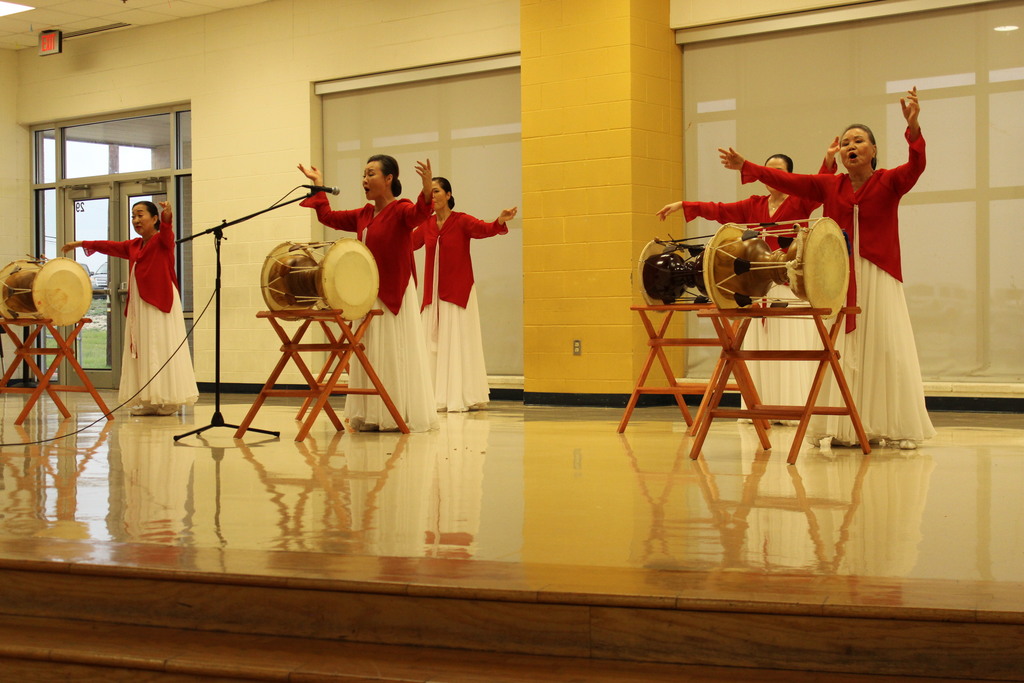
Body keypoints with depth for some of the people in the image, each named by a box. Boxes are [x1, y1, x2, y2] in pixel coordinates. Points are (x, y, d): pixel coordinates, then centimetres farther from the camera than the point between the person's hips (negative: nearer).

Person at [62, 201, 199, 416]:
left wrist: (167, 217, -48)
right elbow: (109, 246, 31)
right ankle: (147, 401, 5)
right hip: (137, 305, 8)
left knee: (162, 349, -8)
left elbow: (166, 232, -25)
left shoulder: (162, 241, -3)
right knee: (140, 349, 4)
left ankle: (168, 401, -6)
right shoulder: (133, 246, 18)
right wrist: (81, 244, 41)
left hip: (160, 303, -8)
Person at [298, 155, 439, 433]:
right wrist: (318, 185, 28)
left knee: (394, 355, -4)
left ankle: (399, 417, 1)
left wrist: (427, 189, -48)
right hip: (367, 295, 8)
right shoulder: (363, 216, 13)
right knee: (368, 355, 8)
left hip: (394, 295, -8)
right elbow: (328, 216, 24)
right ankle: (371, 417, 13)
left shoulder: (400, 210, -8)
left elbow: (419, 213, -30)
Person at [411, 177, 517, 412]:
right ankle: (438, 399, 11)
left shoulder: (461, 221, -7)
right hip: (433, 294, 5)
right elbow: (409, 242, 19)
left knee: (458, 344, -5)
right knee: (434, 344, 5)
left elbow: (483, 228, -23)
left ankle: (461, 398, -1)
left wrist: (499, 222, -43)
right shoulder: (426, 224, 8)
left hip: (458, 292, -5)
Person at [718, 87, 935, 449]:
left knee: (886, 349, -3)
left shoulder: (889, 182, 1)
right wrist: (745, 167, -3)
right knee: (842, 353, 1)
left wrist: (913, 127, -34)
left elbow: (915, 166, -17)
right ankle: (844, 429, 4)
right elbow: (786, 180, 5)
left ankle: (897, 429, 3)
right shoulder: (829, 186, 10)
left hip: (879, 278, -3)